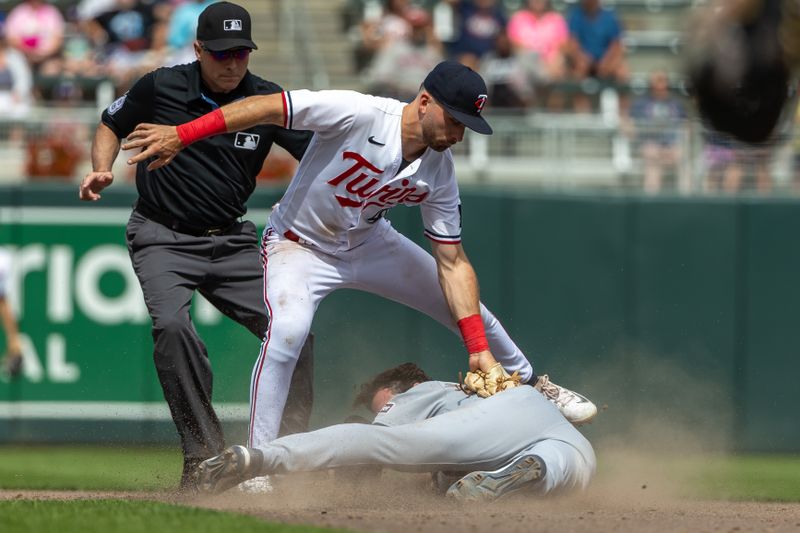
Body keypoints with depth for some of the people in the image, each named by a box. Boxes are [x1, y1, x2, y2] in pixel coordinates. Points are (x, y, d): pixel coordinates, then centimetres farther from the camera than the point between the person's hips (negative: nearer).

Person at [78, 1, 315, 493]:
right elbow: (113, 124, 11)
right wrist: (102, 170, -8)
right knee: (172, 325, -29)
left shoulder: (268, 102, -6)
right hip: (162, 239, -3)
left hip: (231, 240, 3)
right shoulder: (161, 88, -8)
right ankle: (205, 455, -25)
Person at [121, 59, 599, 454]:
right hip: (300, 246, -6)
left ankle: (534, 386, 38)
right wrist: (180, 134, -39)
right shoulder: (358, 115, -32)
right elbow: (268, 107, -33)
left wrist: (480, 349, -18)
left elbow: (452, 262, -11)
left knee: (469, 308, 9)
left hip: (369, 242, 6)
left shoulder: (439, 172, -14)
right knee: (286, 330, -33)